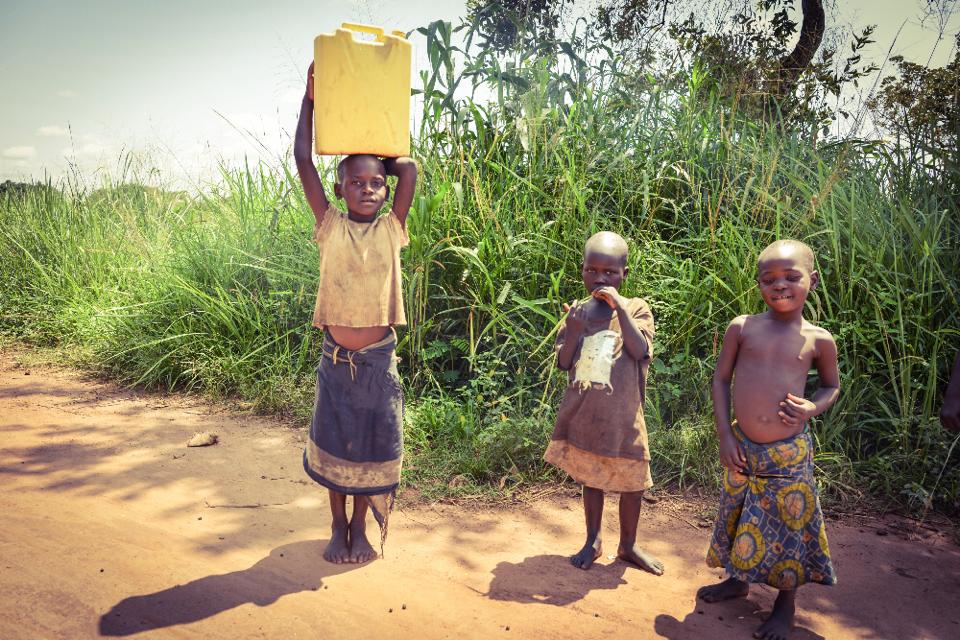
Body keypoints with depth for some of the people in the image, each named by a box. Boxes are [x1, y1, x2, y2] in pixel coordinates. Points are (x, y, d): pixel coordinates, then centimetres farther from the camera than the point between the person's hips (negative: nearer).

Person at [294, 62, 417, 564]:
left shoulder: (391, 230, -2)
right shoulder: (331, 227, -4)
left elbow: (409, 170, -9)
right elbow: (303, 162, -8)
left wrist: (382, 152, 8)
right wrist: (310, 98, -3)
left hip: (378, 358, 1)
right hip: (336, 357, 0)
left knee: (372, 447, 12)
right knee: (334, 444, 13)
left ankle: (360, 528, 32)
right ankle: (338, 527, 33)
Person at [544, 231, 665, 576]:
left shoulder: (636, 308, -4)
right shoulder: (577, 311, 2)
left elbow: (640, 351, -19)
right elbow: (563, 362, -1)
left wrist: (619, 309, -24)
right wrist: (574, 329, -17)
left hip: (621, 415, -1)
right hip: (583, 414, 2)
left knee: (632, 482, 8)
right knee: (591, 479, 16)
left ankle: (628, 545, 30)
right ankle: (592, 541, 33)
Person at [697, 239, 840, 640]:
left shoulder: (818, 340, -4)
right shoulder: (742, 328, -5)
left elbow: (832, 385, 11)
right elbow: (721, 379, 1)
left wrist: (813, 408, -11)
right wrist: (724, 435, -4)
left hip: (790, 452, -1)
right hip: (742, 446, 1)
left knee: (788, 525, 10)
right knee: (740, 518, 17)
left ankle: (786, 603, 31)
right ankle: (738, 580, 42)